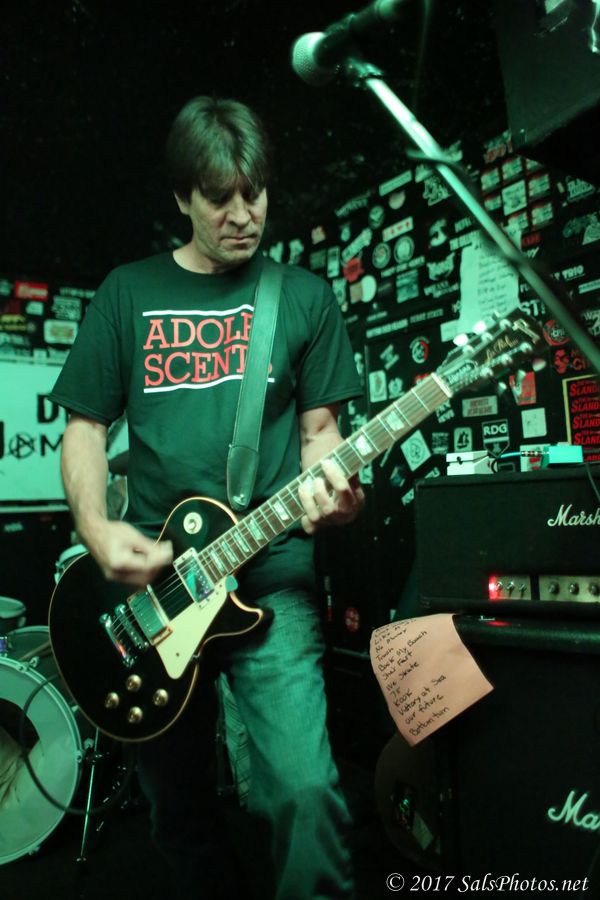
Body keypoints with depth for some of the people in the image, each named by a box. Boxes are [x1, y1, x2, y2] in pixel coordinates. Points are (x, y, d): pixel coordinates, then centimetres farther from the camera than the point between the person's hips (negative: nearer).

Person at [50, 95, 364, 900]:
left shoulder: (303, 296, 7)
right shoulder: (127, 293, 9)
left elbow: (318, 427, 6)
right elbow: (85, 425, 9)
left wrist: (327, 488, -16)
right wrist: (97, 527, -7)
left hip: (270, 573, -1)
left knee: (305, 788, -16)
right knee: (178, 803, 16)